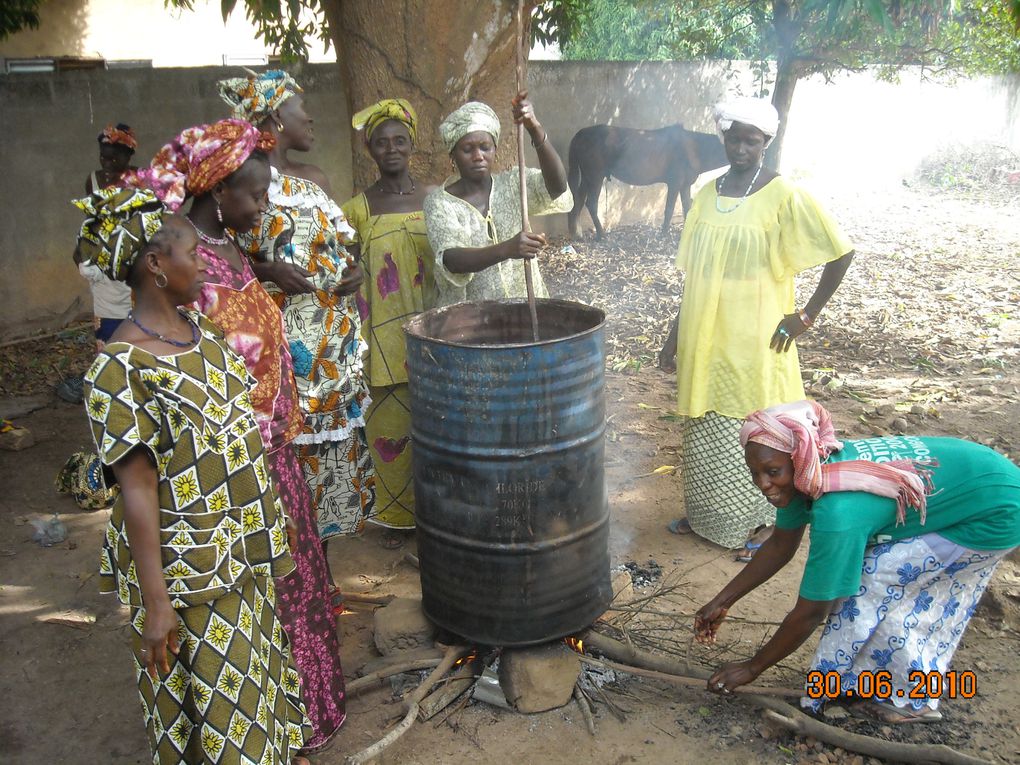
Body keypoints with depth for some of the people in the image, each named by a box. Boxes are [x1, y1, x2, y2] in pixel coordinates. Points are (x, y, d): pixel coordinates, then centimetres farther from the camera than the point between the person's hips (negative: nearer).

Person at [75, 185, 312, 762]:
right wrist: (155, 602, -18)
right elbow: (137, 488, -21)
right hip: (187, 567, -8)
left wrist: (268, 523, 17)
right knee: (210, 690, 12)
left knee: (254, 657, 27)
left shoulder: (199, 328, 1)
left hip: (243, 547, 8)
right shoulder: (121, 368, -23)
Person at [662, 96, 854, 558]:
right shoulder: (707, 194, 7)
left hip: (753, 342, -5)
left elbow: (841, 254, -9)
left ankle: (764, 522, 25)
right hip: (704, 340, 6)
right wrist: (677, 333, 12)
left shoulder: (784, 197, -10)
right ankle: (706, 515, 33)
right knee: (705, 432, 15)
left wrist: (808, 315, -9)